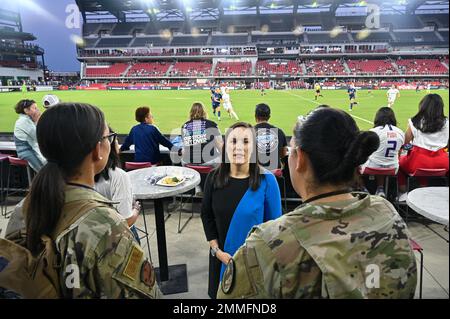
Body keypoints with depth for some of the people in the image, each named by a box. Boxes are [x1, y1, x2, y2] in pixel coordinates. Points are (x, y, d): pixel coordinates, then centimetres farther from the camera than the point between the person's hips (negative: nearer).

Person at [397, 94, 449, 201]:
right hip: (441, 164, 2)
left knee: (400, 161, 27)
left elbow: (405, 142, 2)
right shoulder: (446, 123, 3)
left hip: (419, 162, -1)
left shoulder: (415, 122, -3)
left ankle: (403, 192, 22)